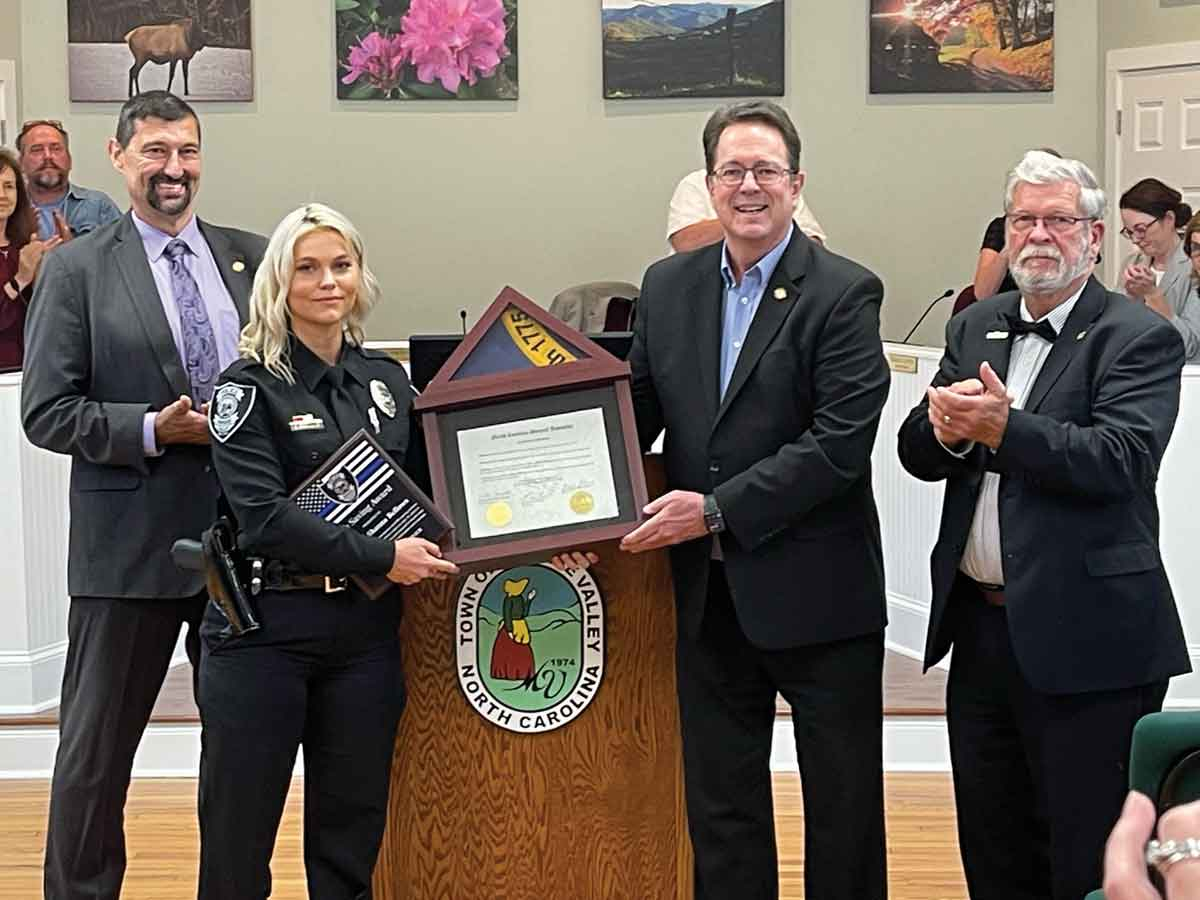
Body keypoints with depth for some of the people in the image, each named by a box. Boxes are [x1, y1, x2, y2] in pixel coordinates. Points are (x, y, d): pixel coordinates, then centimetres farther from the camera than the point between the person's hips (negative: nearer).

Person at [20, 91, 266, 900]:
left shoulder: (253, 258, 7)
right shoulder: (76, 271, -2)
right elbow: (47, 413, -6)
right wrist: (155, 430, -16)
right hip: (132, 543, -3)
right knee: (96, 752, 5)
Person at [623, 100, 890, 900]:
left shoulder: (844, 294, -10)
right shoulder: (668, 286, 6)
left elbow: (840, 443, -18)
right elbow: (637, 413, 10)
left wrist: (717, 511, -19)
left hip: (816, 592, -5)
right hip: (710, 594, 5)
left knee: (843, 805, 8)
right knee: (719, 805, 14)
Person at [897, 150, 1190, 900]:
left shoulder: (1141, 339, -7)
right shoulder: (976, 329, 13)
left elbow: (1121, 460, -21)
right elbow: (918, 455, 7)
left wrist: (1002, 427, -29)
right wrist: (946, 429, -15)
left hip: (1087, 643, -6)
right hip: (980, 627, 7)